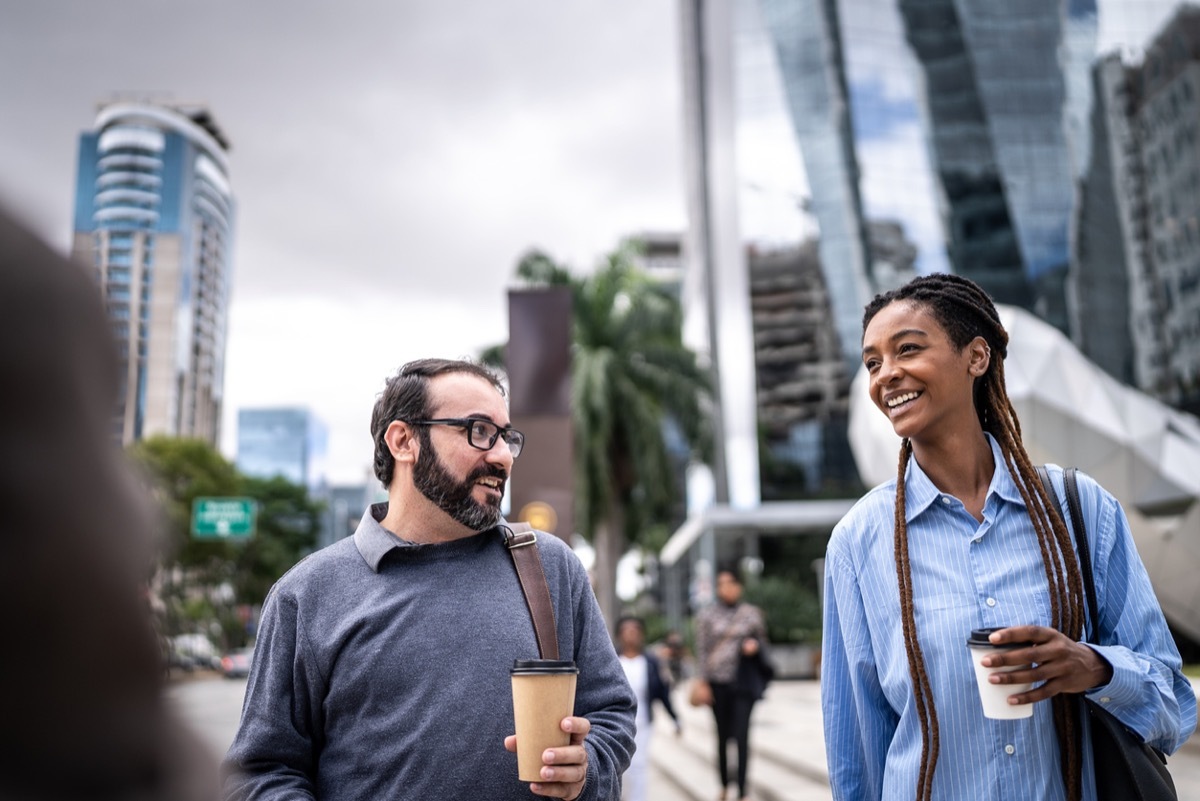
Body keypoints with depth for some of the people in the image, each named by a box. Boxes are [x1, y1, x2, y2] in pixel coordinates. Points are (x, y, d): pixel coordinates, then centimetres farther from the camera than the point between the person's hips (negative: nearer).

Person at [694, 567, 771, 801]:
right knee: (722, 735, 9)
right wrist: (703, 680, -2)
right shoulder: (706, 615, 3)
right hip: (718, 682, 1)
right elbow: (702, 649, 3)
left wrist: (755, 646, -9)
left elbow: (762, 642, 14)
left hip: (744, 681, -1)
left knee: (742, 735, -7)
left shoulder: (752, 613, 4)